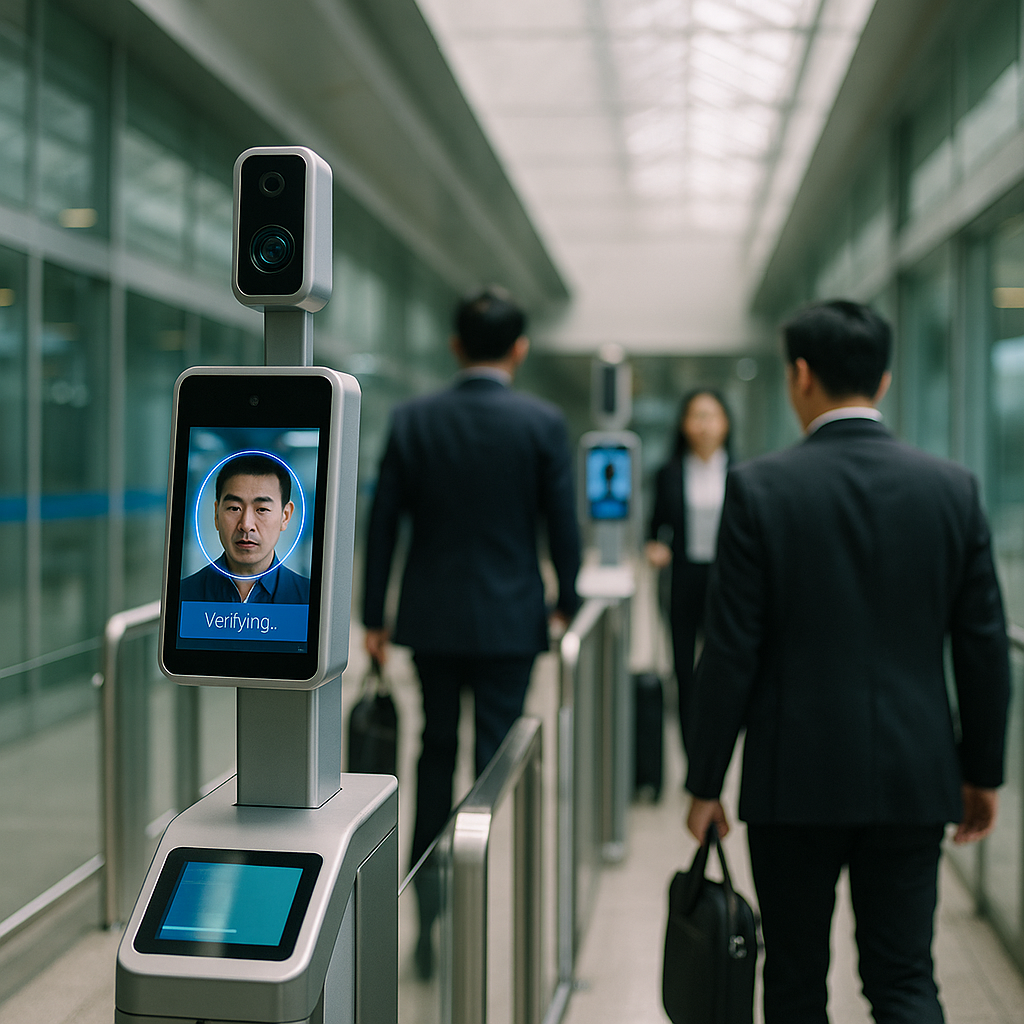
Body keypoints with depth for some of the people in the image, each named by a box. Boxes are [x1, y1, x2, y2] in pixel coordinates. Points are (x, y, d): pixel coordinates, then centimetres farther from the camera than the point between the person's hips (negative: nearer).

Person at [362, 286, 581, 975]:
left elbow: (383, 525, 0)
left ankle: (426, 908, 19)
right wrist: (568, 602, 13)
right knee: (495, 762, 7)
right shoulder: (543, 424, -8)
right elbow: (563, 527, -3)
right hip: (509, 619, -2)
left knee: (436, 751, 18)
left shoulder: (412, 421, -2)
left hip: (431, 617, 2)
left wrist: (373, 617, 8)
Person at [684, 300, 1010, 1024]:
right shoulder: (952, 487, -1)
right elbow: (984, 647, 2)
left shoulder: (760, 487, -10)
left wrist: (705, 783, 0)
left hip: (795, 776, -2)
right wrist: (983, 771, 14)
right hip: (914, 777, 2)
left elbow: (731, 653, -10)